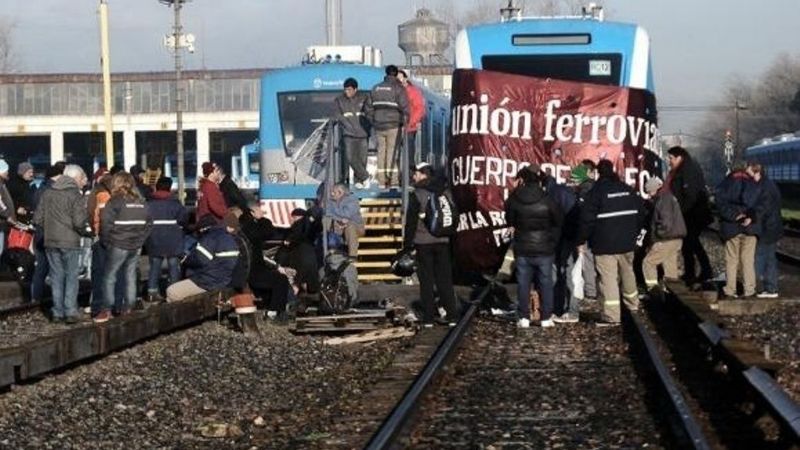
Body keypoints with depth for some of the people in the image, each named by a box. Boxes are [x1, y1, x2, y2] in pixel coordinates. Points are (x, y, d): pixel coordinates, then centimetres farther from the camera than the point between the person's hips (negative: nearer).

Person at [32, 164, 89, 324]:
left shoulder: (47, 193, 5)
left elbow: (37, 219, 5)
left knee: (56, 276, 11)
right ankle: (70, 312, 0)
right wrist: (82, 231, 3)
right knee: (71, 276, 4)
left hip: (50, 241, 5)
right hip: (70, 241, -5)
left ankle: (57, 312, 12)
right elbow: (79, 222, -18)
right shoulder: (75, 195, -11)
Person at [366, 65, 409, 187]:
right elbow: (404, 107, -12)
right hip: (393, 126, -5)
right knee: (392, 150, -4)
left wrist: (373, 122, 19)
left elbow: (369, 107, 14)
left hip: (378, 125, 5)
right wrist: (405, 121, 0)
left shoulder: (376, 88, 13)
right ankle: (393, 178, -7)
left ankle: (382, 179, 10)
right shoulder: (398, 88, -5)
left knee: (381, 150, 9)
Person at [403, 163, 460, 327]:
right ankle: (452, 315, 8)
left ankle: (428, 318, 1)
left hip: (423, 243, -4)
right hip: (443, 242, 4)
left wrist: (407, 245, -4)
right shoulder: (446, 192, 7)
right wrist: (450, 238, 20)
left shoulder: (417, 195, -9)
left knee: (426, 281, 1)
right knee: (445, 279, 10)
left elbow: (411, 222, -9)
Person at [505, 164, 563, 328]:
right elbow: (559, 221, 1)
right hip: (544, 248, -1)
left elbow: (509, 221, 4)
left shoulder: (514, 199, -7)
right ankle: (546, 318, 8)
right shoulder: (547, 200, -11)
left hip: (522, 249, 1)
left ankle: (524, 317, 6)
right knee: (545, 283, 7)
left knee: (523, 284, 7)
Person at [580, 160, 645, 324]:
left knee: (608, 278, -6)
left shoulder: (595, 192, -10)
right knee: (627, 273, 22)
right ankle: (632, 305, 37)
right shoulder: (628, 190, 8)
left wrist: (582, 239, -2)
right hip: (627, 243, 6)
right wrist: (634, 233, 25)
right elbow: (640, 213, 16)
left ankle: (612, 315, -11)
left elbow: (587, 219, -13)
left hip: (604, 245, -6)